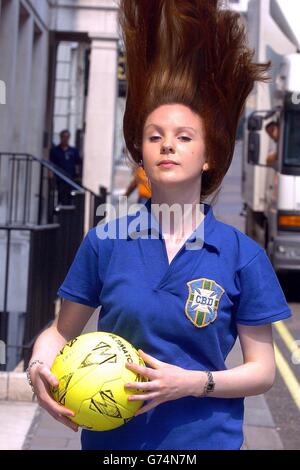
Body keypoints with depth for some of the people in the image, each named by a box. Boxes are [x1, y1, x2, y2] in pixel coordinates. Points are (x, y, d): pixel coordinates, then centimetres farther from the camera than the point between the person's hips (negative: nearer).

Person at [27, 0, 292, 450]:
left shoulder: (244, 256, -8)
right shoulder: (105, 241, -5)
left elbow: (263, 370, -4)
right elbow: (61, 332, 4)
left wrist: (192, 382, -19)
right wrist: (40, 365, -16)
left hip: (204, 437, -1)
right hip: (110, 437, 1)